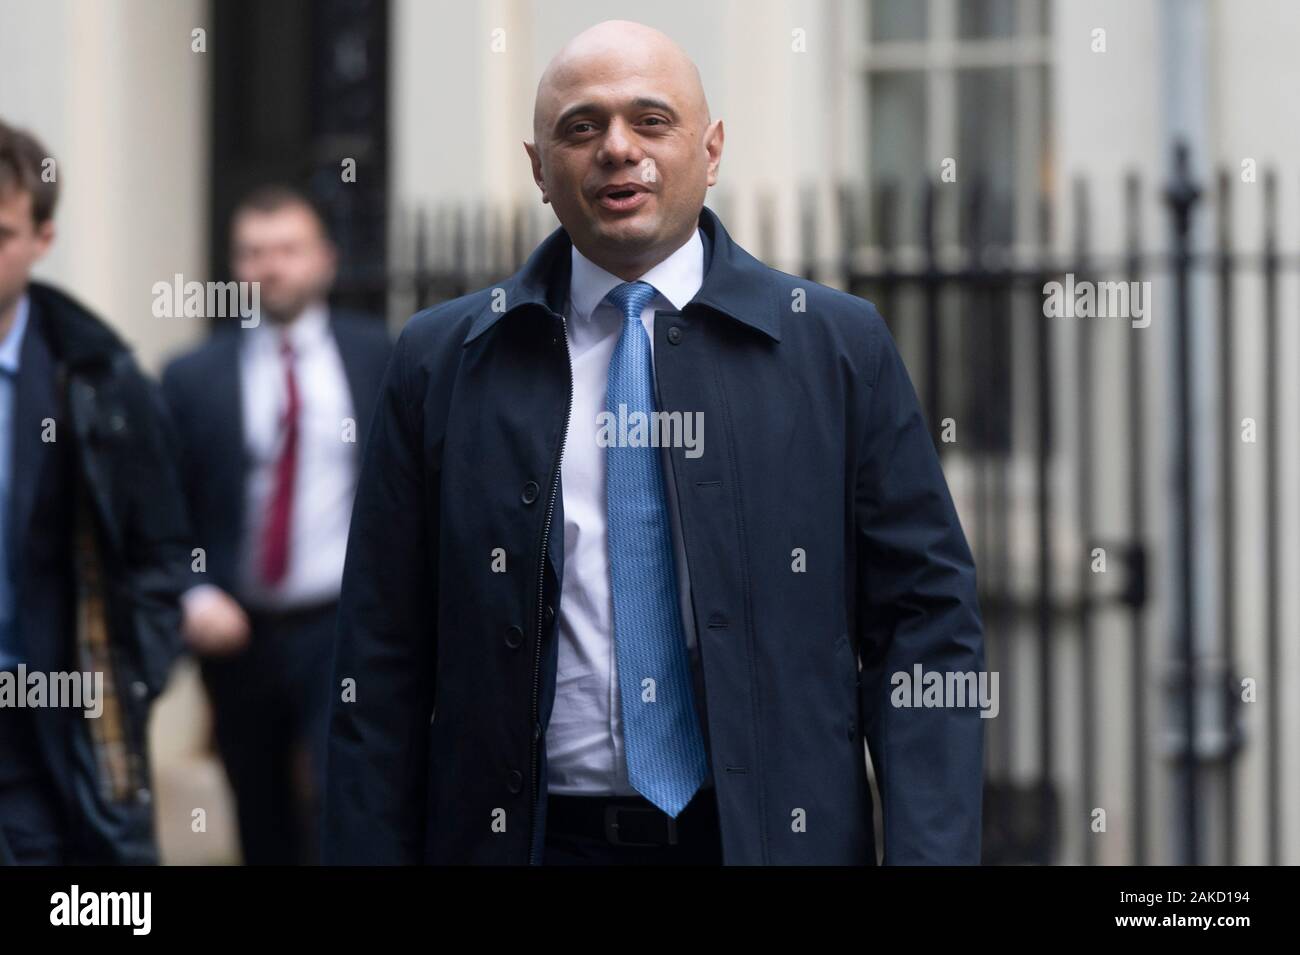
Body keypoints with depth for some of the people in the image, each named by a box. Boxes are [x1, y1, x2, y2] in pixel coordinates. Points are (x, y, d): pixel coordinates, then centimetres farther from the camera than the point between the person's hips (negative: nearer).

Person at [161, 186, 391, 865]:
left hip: (347, 630, -2)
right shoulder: (195, 376, 3)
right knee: (265, 829, 12)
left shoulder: (376, 355, 3)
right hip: (241, 636, 2)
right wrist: (193, 596, -13)